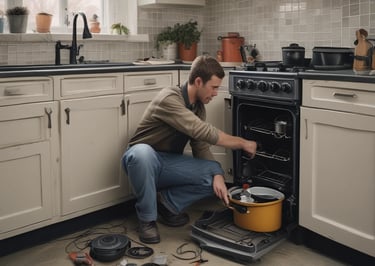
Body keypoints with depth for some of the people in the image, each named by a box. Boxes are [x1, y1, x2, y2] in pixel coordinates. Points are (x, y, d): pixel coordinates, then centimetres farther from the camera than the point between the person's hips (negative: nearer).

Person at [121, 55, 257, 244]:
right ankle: (147, 219, -20)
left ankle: (167, 203, 3)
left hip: (169, 164, 6)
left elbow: (201, 147, -3)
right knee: (141, 152, -42)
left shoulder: (199, 107, 1)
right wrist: (242, 143, -21)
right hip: (143, 159, -6)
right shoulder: (170, 99, -25)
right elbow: (203, 132, -32)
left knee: (215, 173, -16)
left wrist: (217, 176, -21)